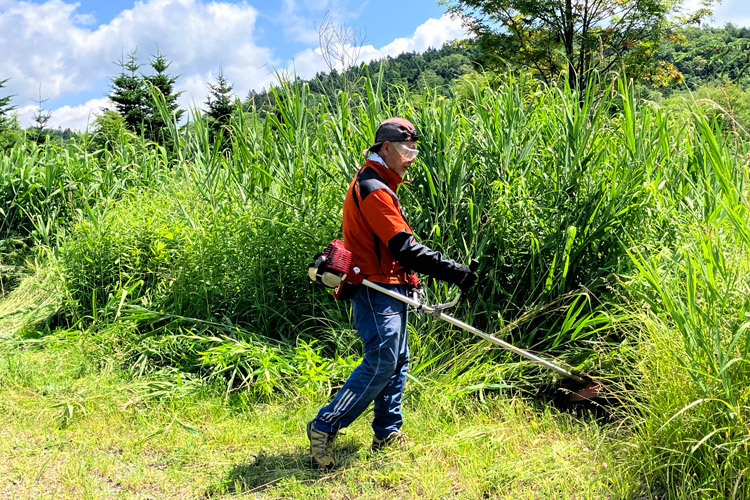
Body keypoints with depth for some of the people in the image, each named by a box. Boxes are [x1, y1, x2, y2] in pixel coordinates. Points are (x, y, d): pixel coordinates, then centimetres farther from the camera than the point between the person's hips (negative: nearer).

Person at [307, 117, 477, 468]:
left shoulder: (377, 185, 18)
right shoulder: (373, 189, -17)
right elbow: (404, 247, -23)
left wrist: (409, 280, 18)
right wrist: (455, 271, -22)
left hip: (388, 290, 11)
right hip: (375, 289, -11)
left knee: (397, 361, 12)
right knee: (381, 361, -10)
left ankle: (388, 434, 21)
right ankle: (324, 427, 0)